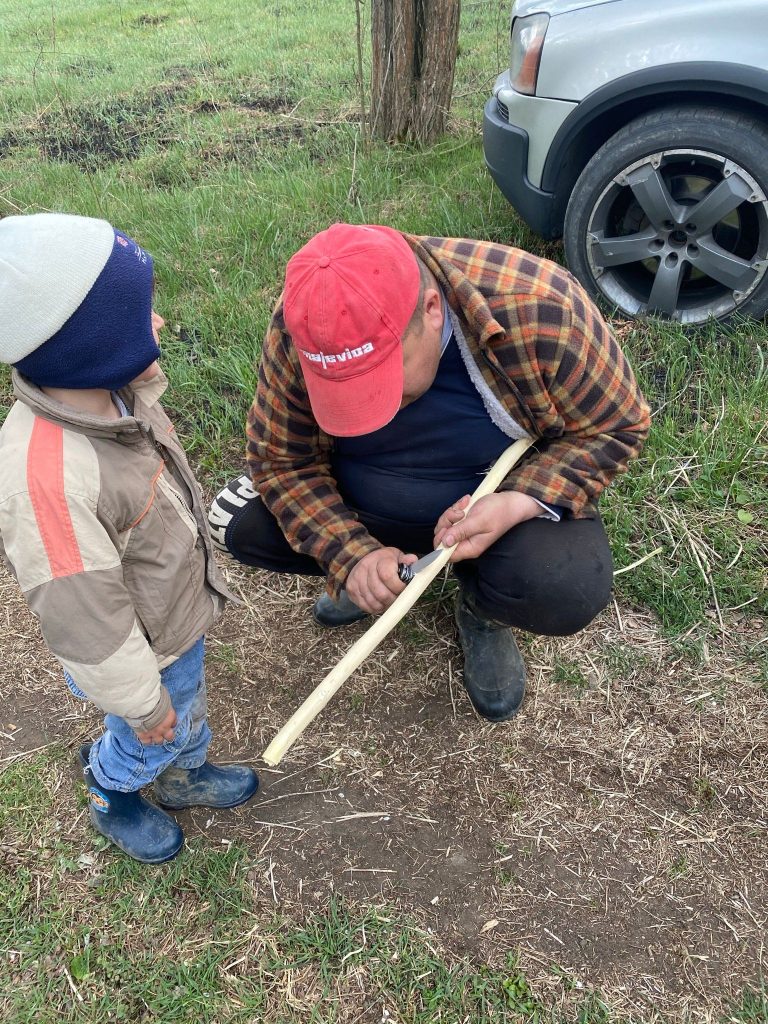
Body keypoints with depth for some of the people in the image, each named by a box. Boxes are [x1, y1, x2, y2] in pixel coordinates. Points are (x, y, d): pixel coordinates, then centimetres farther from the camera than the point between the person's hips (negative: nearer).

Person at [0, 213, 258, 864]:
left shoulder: (119, 392, -15)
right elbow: (86, 623, -30)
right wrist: (143, 703, -15)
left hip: (182, 612, 7)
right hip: (146, 651, -7)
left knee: (189, 714, 33)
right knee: (146, 742, 24)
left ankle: (185, 774, 64)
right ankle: (112, 797, 58)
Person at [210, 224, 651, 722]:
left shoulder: (538, 309, -31)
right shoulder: (298, 332, -24)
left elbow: (616, 427, -18)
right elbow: (283, 461, -13)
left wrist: (521, 503, -34)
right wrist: (351, 554, -29)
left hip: (512, 495, -2)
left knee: (570, 593, -32)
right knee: (236, 521, -14)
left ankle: (482, 606, 5)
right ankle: (372, 570, 11)